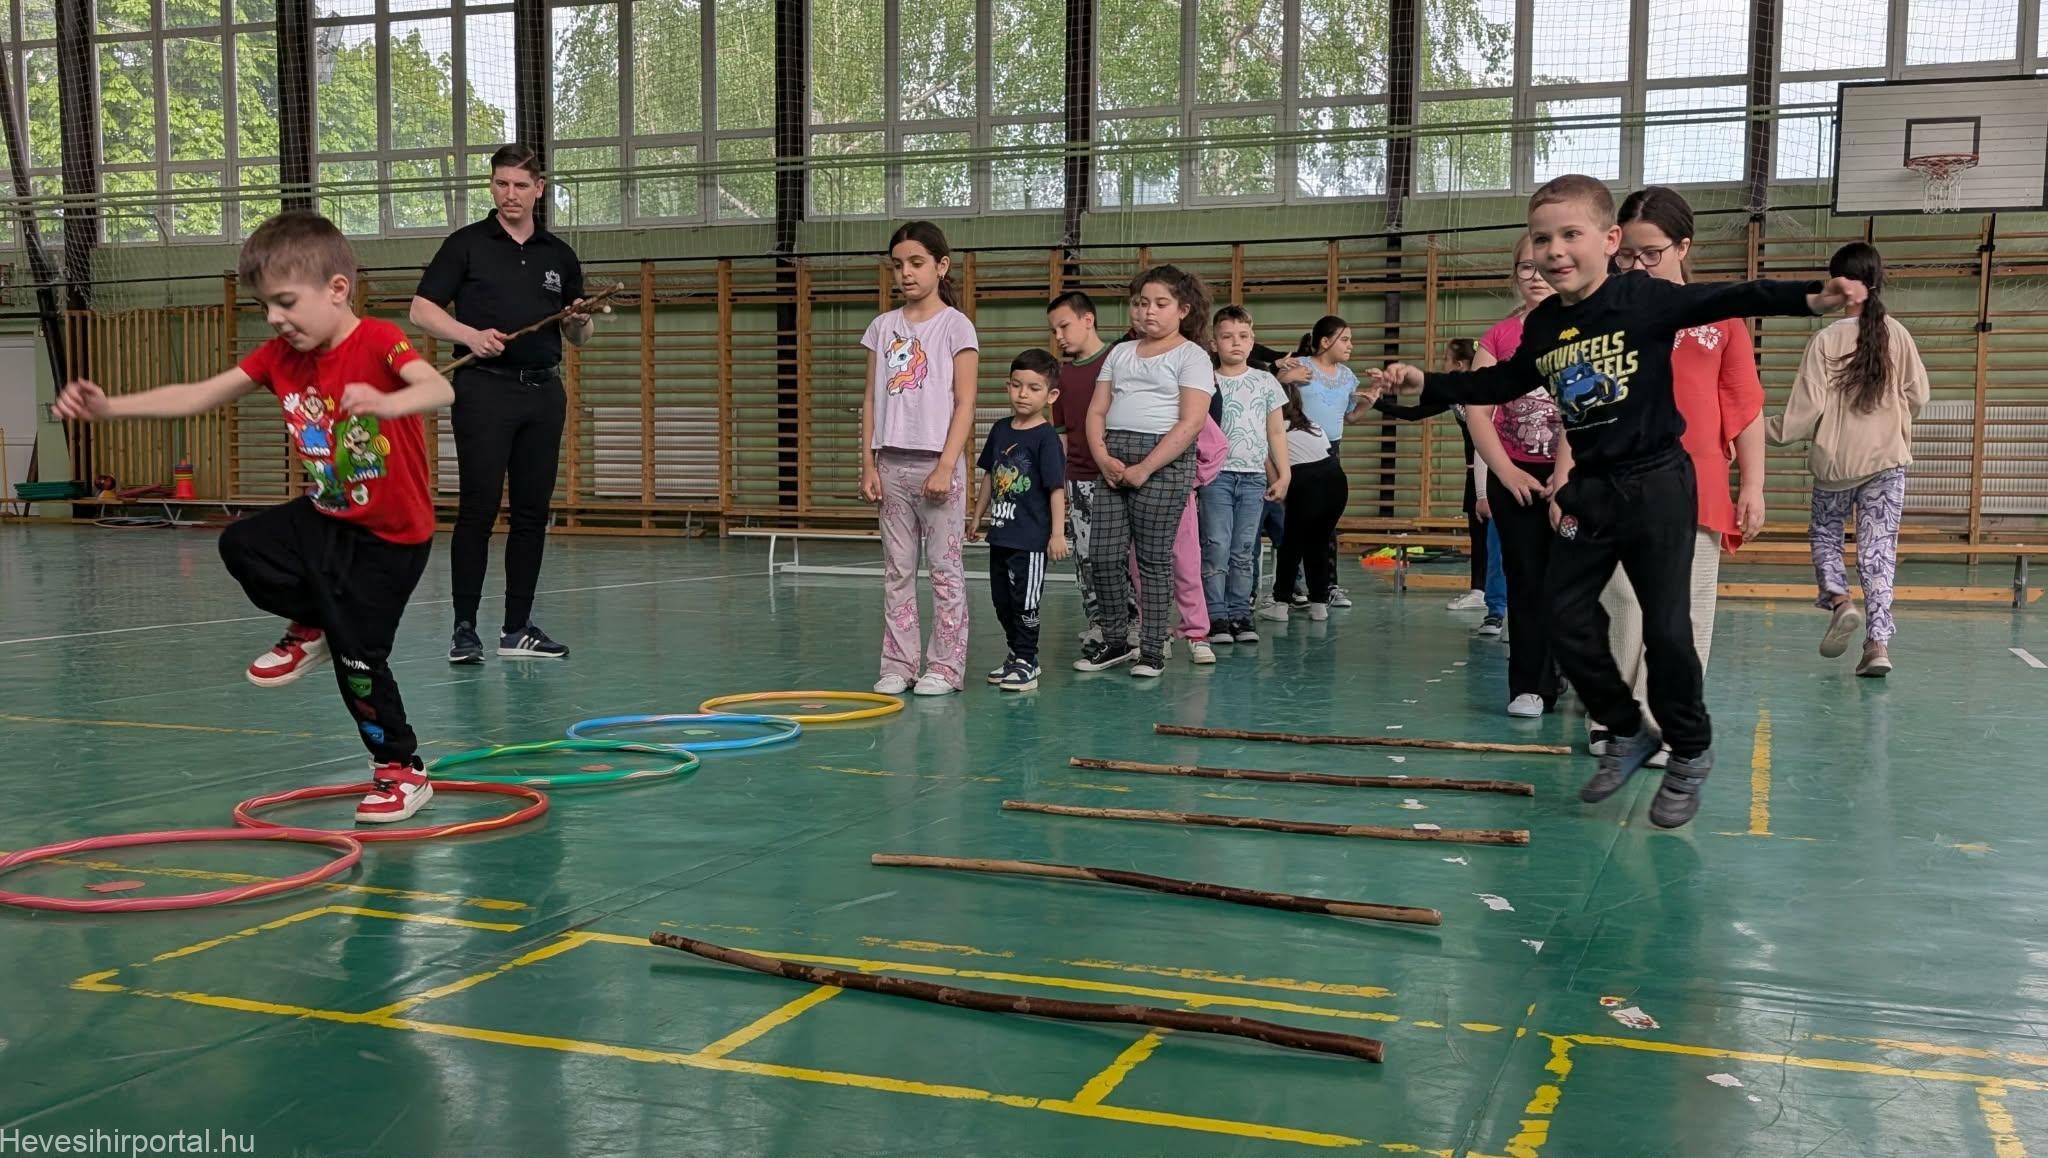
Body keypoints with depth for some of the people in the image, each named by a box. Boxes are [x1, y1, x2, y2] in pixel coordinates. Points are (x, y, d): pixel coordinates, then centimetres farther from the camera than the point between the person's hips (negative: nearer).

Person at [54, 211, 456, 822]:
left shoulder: (379, 341, -24)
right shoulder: (281, 355, -1)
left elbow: (440, 389, -43)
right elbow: (199, 395, 1)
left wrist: (386, 403, -65)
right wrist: (110, 407, -8)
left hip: (392, 535, -7)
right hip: (327, 516, 7)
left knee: (358, 659, -7)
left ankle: (403, 771, 12)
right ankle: (313, 629, 25)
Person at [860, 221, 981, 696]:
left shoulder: (955, 325, -3)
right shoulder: (883, 326, 10)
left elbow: (964, 404, -7)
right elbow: (871, 399, 11)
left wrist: (945, 468, -14)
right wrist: (869, 464, 4)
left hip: (937, 463, -4)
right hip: (892, 462, 5)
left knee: (944, 567, 1)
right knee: (897, 569, 7)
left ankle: (945, 666, 8)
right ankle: (898, 663, 13)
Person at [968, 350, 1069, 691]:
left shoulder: (1046, 436, -12)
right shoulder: (1000, 429, 8)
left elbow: (1057, 487, -14)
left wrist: (1058, 533, -17)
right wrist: (978, 516, 21)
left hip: (1031, 538, -7)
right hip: (1001, 533, 7)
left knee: (1025, 602, -1)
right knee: (1002, 600, 15)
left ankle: (1026, 662, 9)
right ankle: (1018, 654, 29)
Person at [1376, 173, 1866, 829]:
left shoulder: (1646, 298, -12)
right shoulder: (1542, 326, 5)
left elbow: (1729, 301, -19)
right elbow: (1501, 384, 21)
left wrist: (1811, 298, -34)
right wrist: (1426, 383, 18)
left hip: (1655, 485, -6)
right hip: (1588, 490, 6)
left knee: (1666, 627, -3)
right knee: (1567, 618, 6)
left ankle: (1690, 754, 17)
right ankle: (1628, 735, 24)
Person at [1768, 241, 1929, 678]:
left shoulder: (1826, 341, -11)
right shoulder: (1897, 335, -1)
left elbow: (1807, 408, -11)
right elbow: (1918, 396, 5)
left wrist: (1766, 430, 3)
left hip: (1835, 462, -2)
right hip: (1887, 460, 2)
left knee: (1824, 534, 20)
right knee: (1878, 549, 4)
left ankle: (1839, 600, -5)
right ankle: (1879, 642, -3)